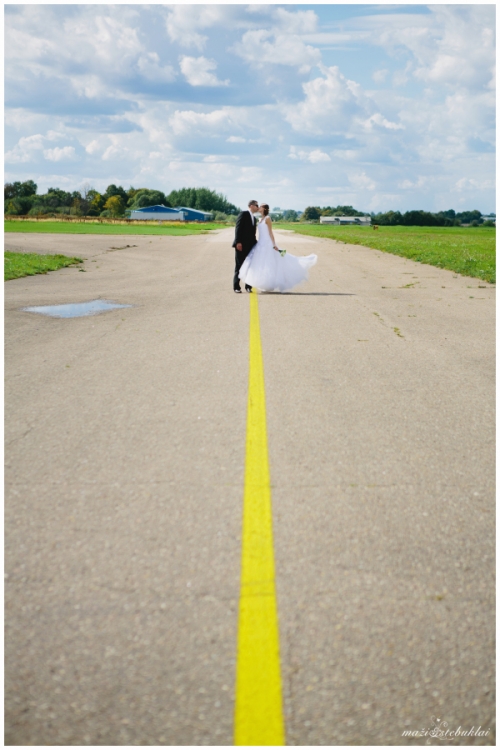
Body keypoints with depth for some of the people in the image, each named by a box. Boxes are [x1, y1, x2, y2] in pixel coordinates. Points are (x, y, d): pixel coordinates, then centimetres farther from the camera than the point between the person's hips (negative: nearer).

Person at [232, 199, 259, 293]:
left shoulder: (254, 218, 17)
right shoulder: (243, 214, -5)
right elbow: (238, 228, -13)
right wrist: (238, 242, -20)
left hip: (250, 246, 7)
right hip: (241, 245, -7)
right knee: (239, 266, -1)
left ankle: (248, 286, 12)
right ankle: (236, 287, 4)